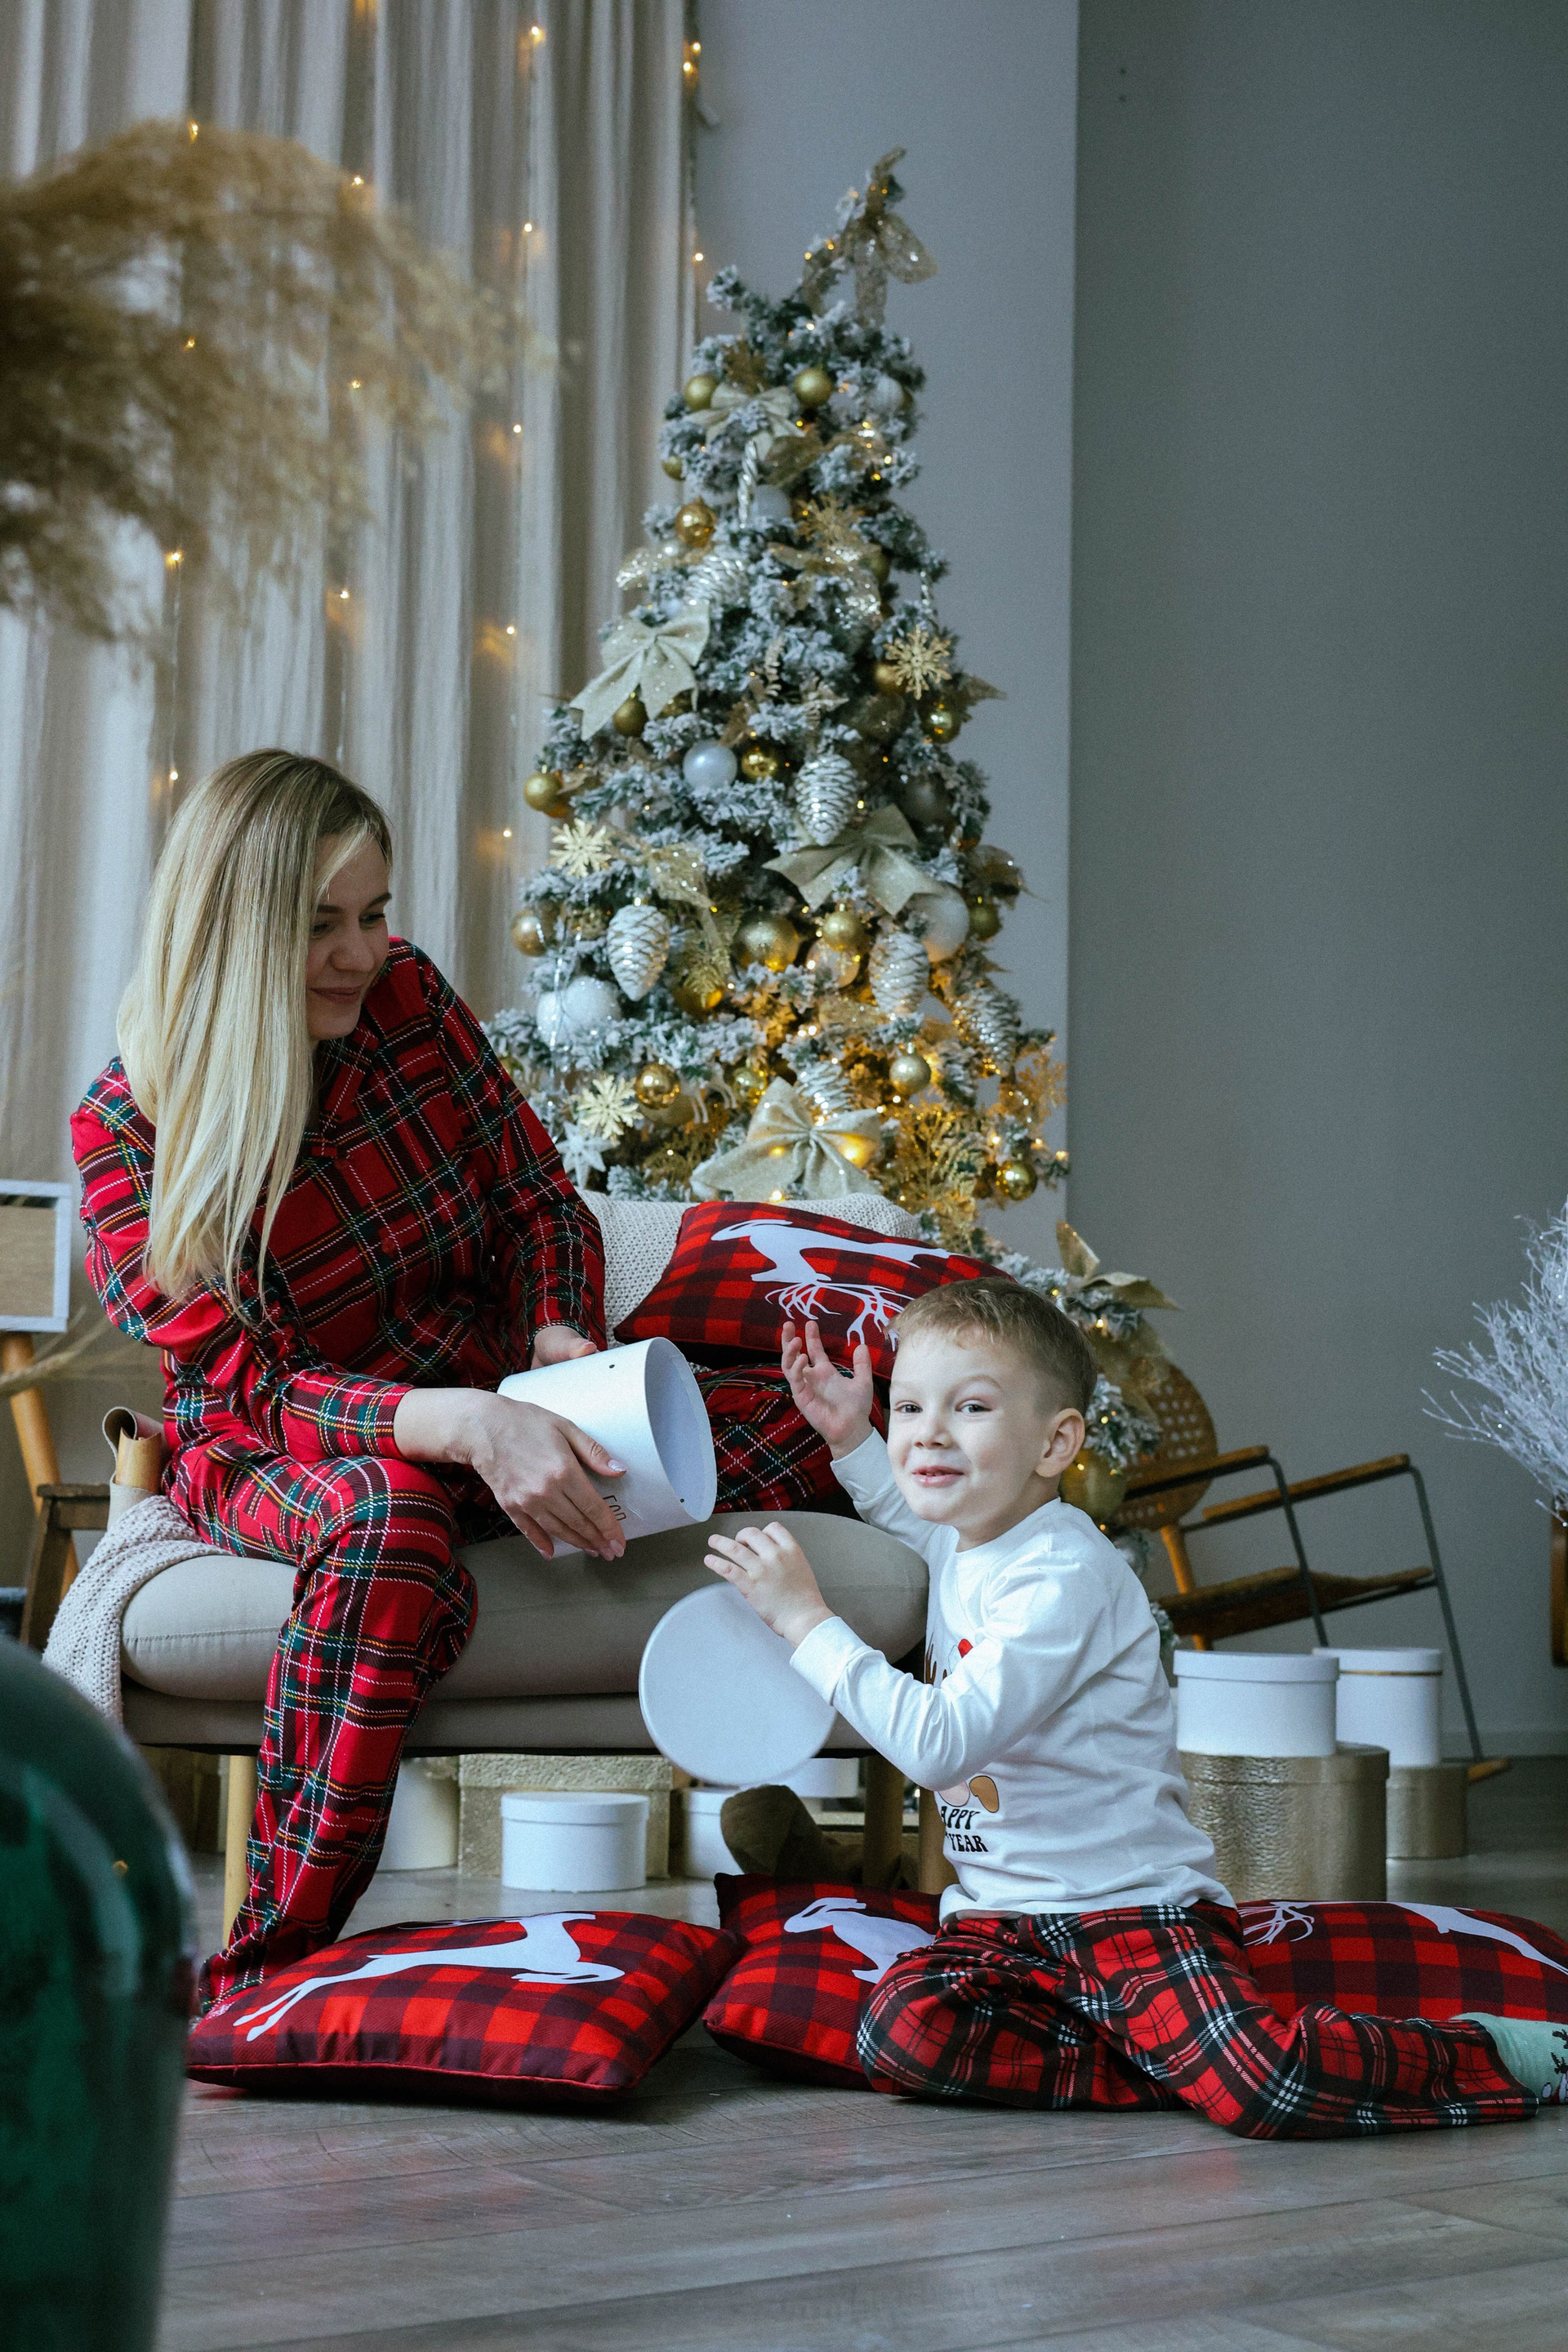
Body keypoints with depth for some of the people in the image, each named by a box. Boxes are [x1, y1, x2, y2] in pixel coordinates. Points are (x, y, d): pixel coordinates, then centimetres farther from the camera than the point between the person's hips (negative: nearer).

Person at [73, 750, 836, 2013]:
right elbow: (255, 1384, -22)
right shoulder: (129, 1129, -15)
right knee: (389, 1514, -43)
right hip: (268, 1453, -5)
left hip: (485, 1402, 5)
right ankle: (263, 1979, -36)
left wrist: (563, 1341, -17)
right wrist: (471, 1425, -39)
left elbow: (545, 1205, 6)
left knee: (802, 1424, -12)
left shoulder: (409, 998, -3)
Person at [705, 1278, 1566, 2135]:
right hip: (1003, 1917, 8)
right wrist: (849, 1437, 24)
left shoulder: (1064, 1579, -18)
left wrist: (806, 1617, -23)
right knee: (902, 2030, -24)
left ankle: (1485, 2054, 2)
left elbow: (940, 1742, -28)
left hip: (1137, 1907, -8)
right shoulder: (966, 1545, 10)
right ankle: (1162, 2063, -7)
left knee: (1268, 2092, -28)